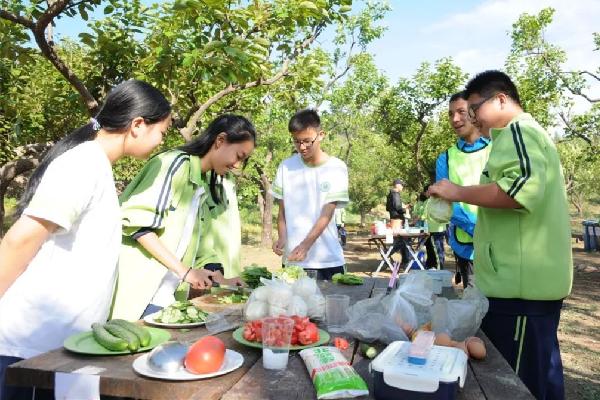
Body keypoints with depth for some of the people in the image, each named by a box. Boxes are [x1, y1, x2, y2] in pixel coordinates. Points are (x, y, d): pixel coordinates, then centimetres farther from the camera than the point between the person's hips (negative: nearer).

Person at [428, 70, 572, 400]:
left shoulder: (517, 131, -10)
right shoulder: (527, 134, 24)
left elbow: (523, 188, -26)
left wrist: (458, 192, -17)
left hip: (519, 285, -11)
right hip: (530, 281, 11)